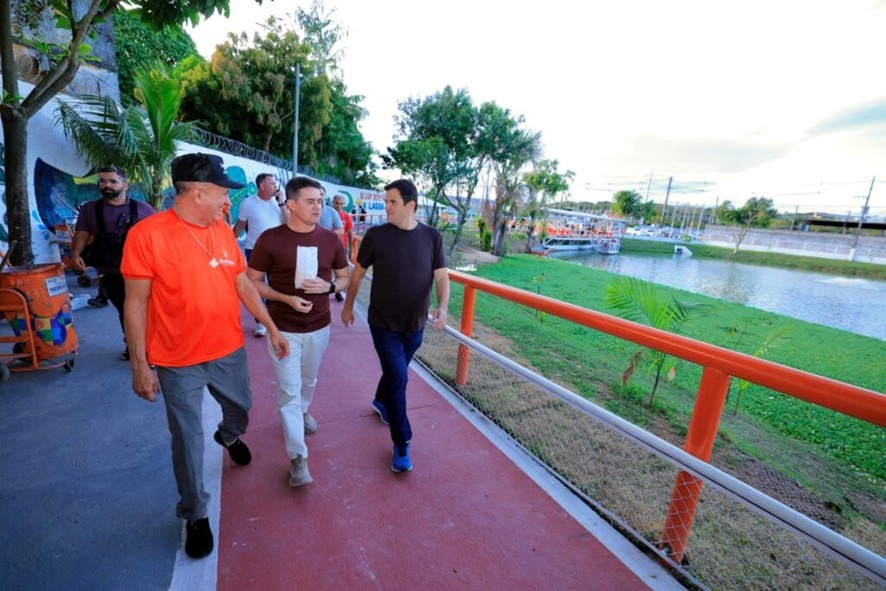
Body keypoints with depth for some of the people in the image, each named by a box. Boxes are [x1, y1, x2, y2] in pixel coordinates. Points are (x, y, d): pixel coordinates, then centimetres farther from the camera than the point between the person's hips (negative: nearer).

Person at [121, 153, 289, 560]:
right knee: (188, 440, 10)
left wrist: (272, 329, 7)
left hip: (230, 351, 5)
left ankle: (229, 436, 61)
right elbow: (136, 304, -11)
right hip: (178, 362, -4)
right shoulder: (147, 234, -15)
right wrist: (139, 365, -10)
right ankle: (194, 514, 33)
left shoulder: (224, 231, 0)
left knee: (241, 407, 25)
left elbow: (244, 285, 6)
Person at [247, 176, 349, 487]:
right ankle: (297, 457, 13)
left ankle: (303, 411, 55)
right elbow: (252, 282, -5)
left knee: (309, 381, 24)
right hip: (283, 329, -3)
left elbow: (344, 278, 6)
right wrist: (286, 298, -21)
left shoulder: (330, 239, -4)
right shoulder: (270, 239, -13)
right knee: (288, 391, 2)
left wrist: (327, 286, -17)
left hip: (319, 327, 3)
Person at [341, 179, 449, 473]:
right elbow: (358, 272, 2)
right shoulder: (376, 235, -9)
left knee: (395, 372, 21)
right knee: (398, 378, -5)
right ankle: (401, 445, 10)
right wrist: (348, 305, 9)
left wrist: (443, 307, -22)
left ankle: (381, 400, 53)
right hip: (383, 323, -3)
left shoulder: (432, 236, -5)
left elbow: (441, 275, -5)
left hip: (415, 324, 3)